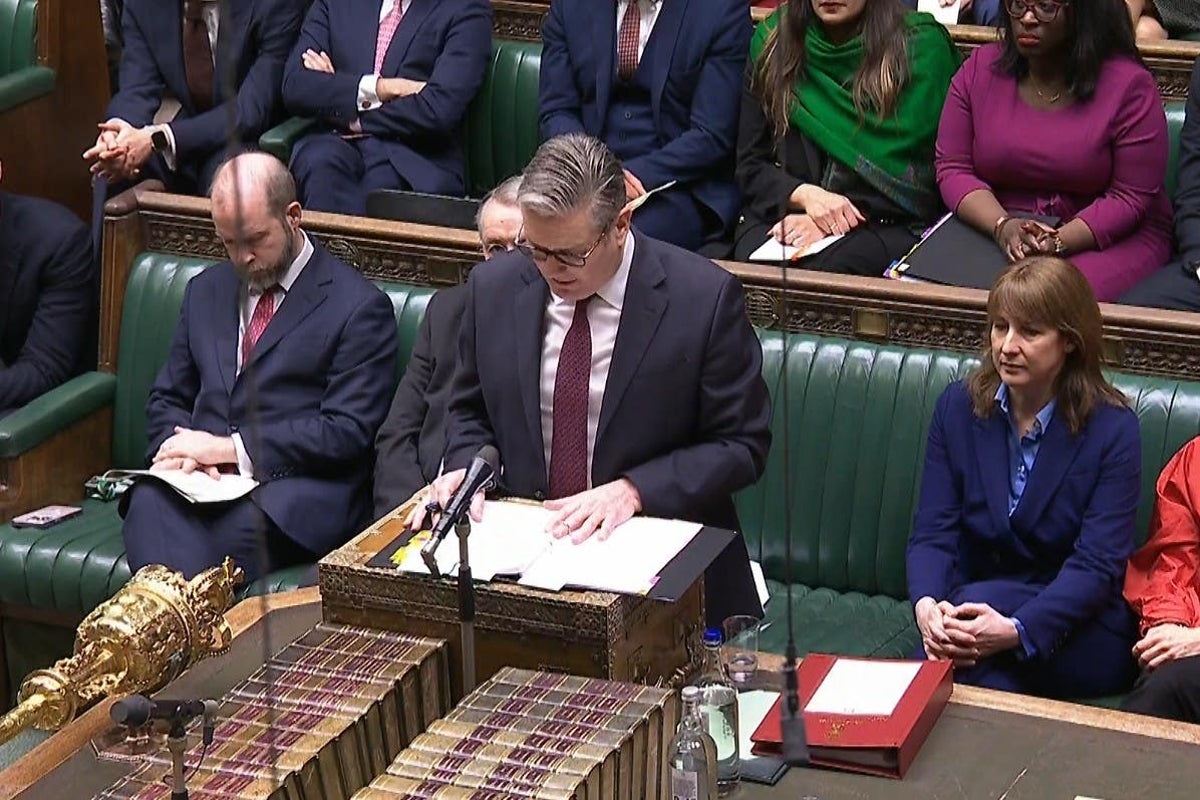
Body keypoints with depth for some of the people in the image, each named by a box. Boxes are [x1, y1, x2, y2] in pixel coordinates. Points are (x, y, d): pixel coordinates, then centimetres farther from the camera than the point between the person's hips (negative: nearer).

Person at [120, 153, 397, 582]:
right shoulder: (207, 290, 23)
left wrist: (233, 448, -12)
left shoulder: (359, 307, 3)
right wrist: (184, 450, -1)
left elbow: (346, 431, -6)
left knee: (240, 524, -38)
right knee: (150, 501, -31)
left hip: (297, 493, -4)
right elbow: (167, 399, 24)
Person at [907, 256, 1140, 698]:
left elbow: (1097, 566, -14)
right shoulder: (958, 406, 4)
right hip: (974, 604, 2)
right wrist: (926, 606, -26)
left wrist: (1017, 630, -32)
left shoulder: (1113, 429, -7)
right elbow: (933, 532, -2)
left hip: (1080, 635, -2)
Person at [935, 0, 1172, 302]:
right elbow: (953, 169, 2)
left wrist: (1058, 242, -23)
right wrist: (1003, 226, -18)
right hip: (992, 232, 4)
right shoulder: (980, 69, 3)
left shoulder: (1129, 85, -8)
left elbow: (1131, 198, -8)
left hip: (1110, 240, -3)